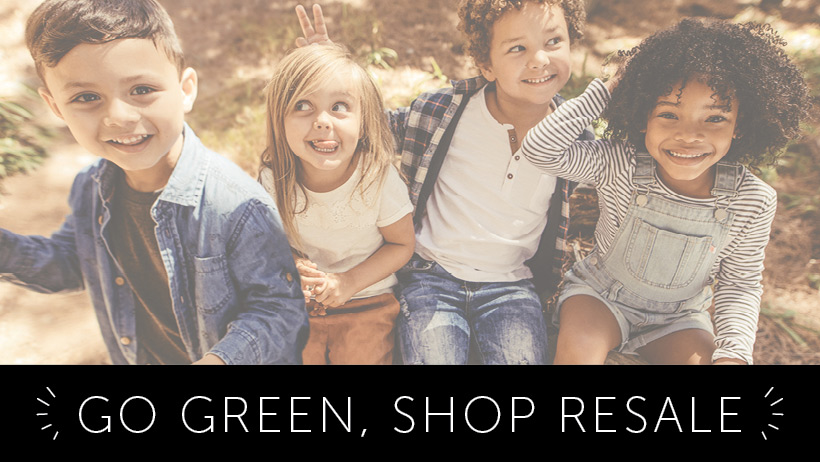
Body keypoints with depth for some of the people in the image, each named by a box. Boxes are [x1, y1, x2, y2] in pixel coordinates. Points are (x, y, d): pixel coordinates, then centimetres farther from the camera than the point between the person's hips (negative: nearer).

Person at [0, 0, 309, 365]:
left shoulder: (238, 205, -33)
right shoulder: (89, 190, -12)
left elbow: (279, 311, -26)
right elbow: (70, 265, 6)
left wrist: (221, 358, -43)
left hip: (227, 358, -5)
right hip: (138, 358, 6)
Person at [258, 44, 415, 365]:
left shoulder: (377, 176, -21)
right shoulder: (274, 178, -16)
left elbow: (402, 244, -8)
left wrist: (350, 282, -18)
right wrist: (288, 263, -18)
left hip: (367, 304, -1)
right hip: (299, 303, 2)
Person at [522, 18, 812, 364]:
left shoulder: (753, 202, -17)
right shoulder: (618, 166, -22)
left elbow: (740, 284, -4)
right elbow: (539, 148, -30)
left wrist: (734, 351, -19)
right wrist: (605, 90, -26)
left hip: (679, 318, 2)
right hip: (600, 295, -2)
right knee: (577, 350, -29)